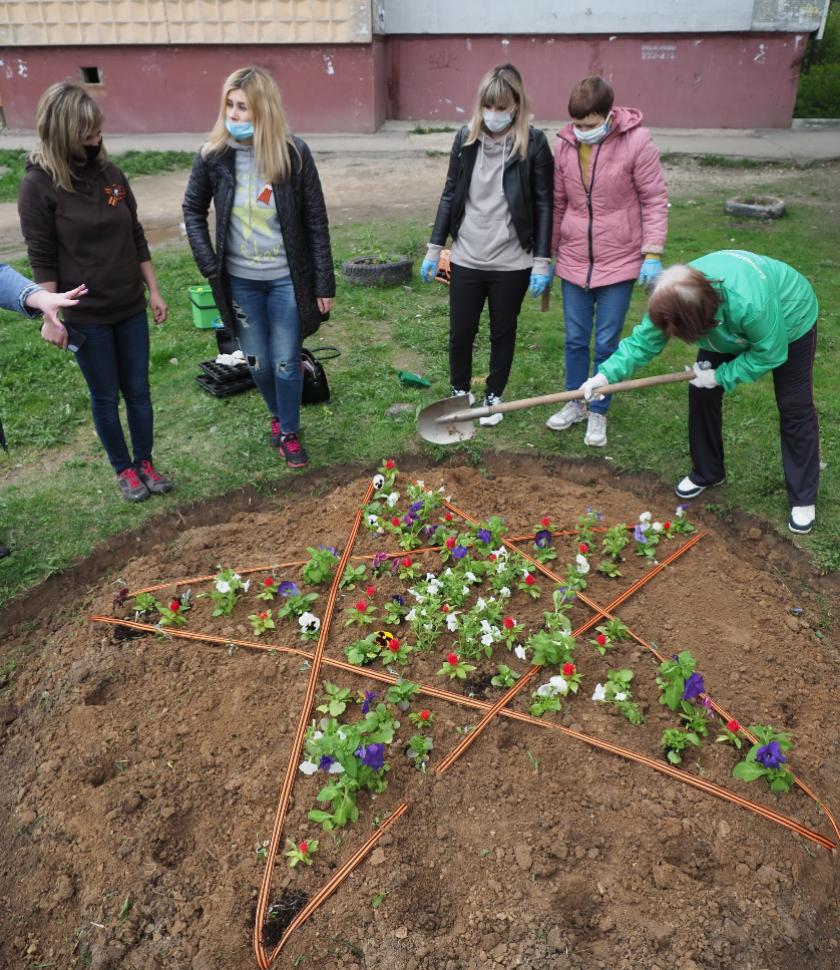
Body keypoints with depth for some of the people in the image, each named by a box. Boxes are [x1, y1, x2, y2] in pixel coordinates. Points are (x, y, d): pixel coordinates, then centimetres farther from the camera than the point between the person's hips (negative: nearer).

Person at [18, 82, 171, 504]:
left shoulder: (110, 172, 3)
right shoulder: (39, 184, -11)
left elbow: (135, 238, 9)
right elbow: (42, 259, -10)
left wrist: (153, 291, 8)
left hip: (130, 308, 4)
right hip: (85, 315, -4)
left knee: (138, 391, 11)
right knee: (105, 397, 9)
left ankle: (145, 462, 29)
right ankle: (123, 470, 26)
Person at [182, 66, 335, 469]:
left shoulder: (293, 153, -11)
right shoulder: (214, 155, -6)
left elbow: (316, 222, -7)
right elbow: (193, 210, 8)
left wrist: (324, 283, -7)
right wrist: (208, 263, -3)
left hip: (287, 278, -2)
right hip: (239, 280, 2)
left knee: (287, 362, 5)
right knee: (257, 362, 14)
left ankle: (290, 432, 26)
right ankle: (276, 415, 42)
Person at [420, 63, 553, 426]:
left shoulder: (533, 143, -7)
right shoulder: (466, 137, 2)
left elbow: (543, 205, -5)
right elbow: (450, 195, 7)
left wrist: (541, 261, -9)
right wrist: (433, 249, 5)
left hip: (512, 262, -2)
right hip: (466, 258, 2)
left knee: (503, 333, 13)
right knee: (460, 333, 9)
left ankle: (493, 397, 31)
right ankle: (460, 392, 32)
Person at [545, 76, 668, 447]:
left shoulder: (636, 141, -12)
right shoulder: (565, 143, -1)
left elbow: (655, 200, -7)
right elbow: (557, 203, 8)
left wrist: (652, 254, -13)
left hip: (618, 261, -3)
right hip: (574, 260, 4)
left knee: (606, 343, 5)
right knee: (575, 339, 12)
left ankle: (598, 412, 20)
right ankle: (575, 403, 30)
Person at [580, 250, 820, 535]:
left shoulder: (750, 304, -47)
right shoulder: (677, 298, -32)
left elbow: (768, 353, -30)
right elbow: (643, 340, -24)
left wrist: (720, 376, -26)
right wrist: (606, 374, -35)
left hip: (789, 320, -5)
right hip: (727, 327, 5)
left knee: (794, 407, -3)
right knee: (701, 393, 0)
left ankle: (803, 498, 11)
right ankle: (706, 472, 20)